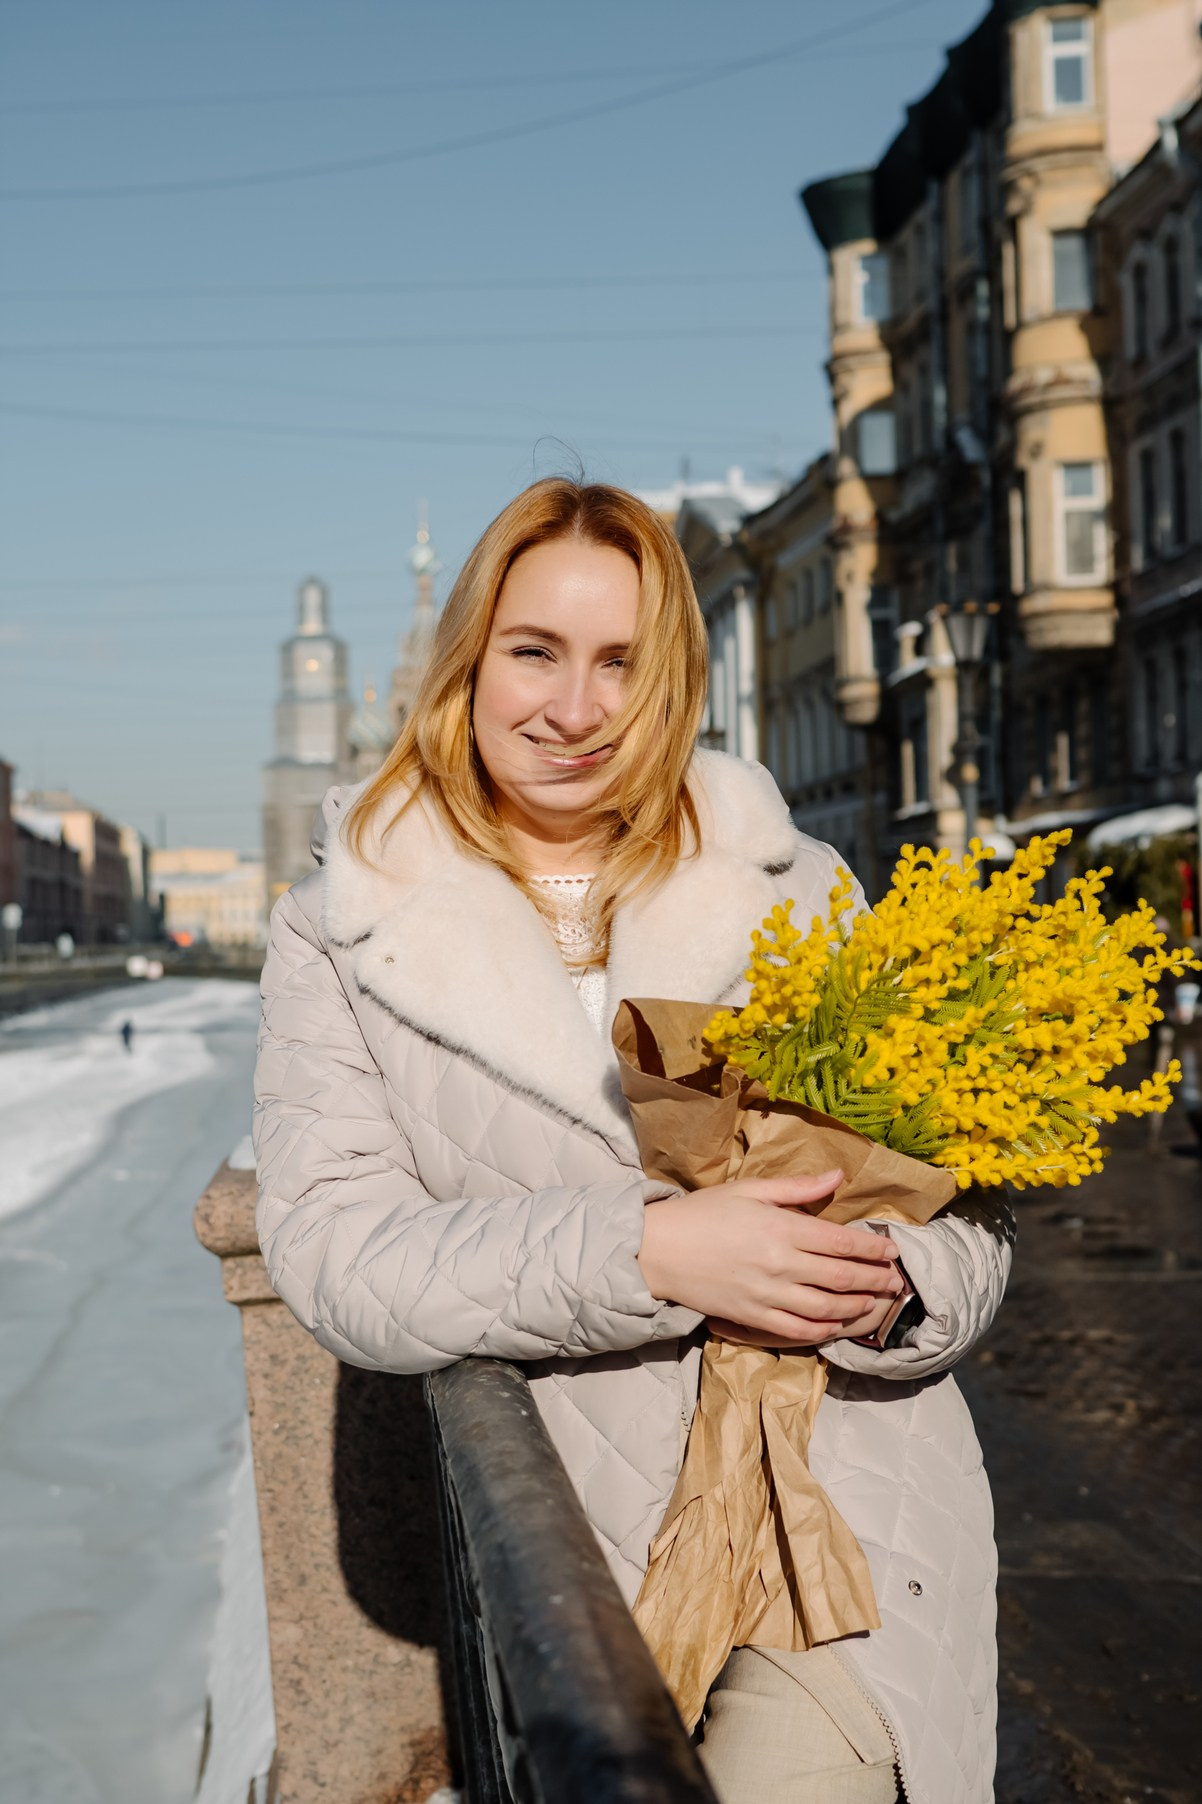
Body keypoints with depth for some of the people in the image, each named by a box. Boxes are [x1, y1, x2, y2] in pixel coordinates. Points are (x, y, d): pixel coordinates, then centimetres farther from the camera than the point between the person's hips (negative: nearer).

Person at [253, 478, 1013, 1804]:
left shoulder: (792, 889, 7)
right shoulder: (340, 932, 3)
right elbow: (329, 1249, -8)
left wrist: (888, 1284, -16)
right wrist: (639, 1254, -20)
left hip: (847, 1504, 1)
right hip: (584, 1531, 0)